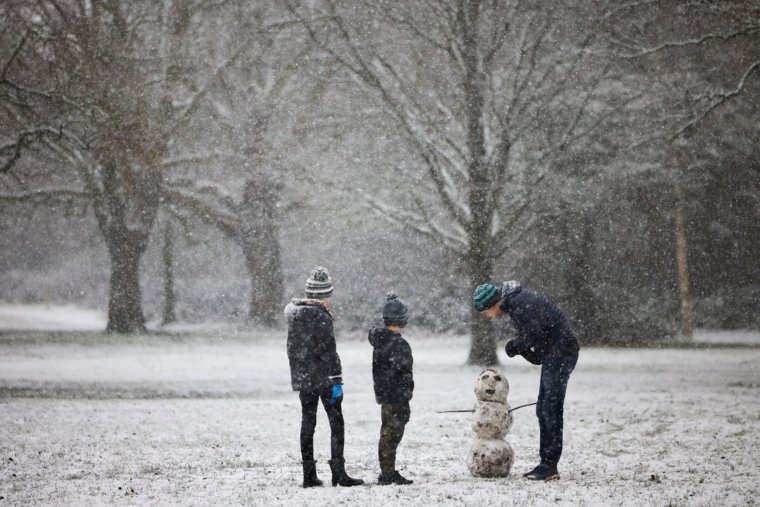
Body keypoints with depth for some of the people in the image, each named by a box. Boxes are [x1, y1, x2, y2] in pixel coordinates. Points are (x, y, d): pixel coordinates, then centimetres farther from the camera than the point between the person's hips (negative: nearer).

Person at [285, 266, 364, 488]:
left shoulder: (292, 311, 6)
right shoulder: (321, 316, -15)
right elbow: (328, 351, -17)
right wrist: (336, 380, -14)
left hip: (302, 378, 7)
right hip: (323, 377, -7)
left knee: (307, 424, 10)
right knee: (336, 423, 0)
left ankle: (309, 475, 10)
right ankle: (338, 473, -4)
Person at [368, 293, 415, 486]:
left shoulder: (379, 340, 6)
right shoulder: (398, 344, -20)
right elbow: (402, 373, -21)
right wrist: (404, 402, -19)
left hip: (383, 395, 9)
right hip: (396, 396, -9)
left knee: (388, 432, 15)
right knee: (392, 433, -4)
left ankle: (388, 471, 22)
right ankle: (388, 473, -1)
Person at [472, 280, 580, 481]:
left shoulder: (519, 303, -17)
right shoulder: (513, 303, 16)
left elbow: (534, 334, -21)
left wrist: (515, 346, -5)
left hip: (561, 353, -11)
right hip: (552, 354, 11)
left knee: (551, 409, -10)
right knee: (543, 410, 12)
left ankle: (549, 466, -9)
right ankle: (546, 464, 15)